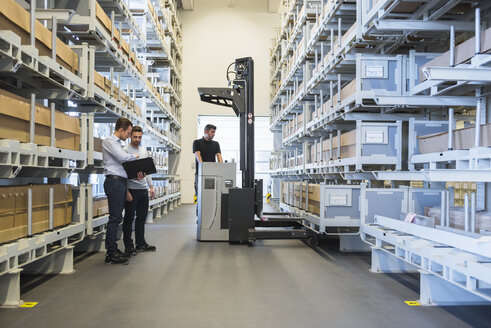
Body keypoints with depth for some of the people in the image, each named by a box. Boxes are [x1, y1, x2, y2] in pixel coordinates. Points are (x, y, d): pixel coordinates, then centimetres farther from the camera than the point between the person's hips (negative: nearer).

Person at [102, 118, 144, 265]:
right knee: (115, 218, -9)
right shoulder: (109, 141, -5)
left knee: (117, 218, 10)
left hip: (121, 181, 9)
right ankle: (111, 254, -5)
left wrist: (135, 173, 8)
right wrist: (135, 157, 0)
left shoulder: (118, 143, 23)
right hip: (114, 181, -9)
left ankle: (113, 249, 16)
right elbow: (123, 157, -18)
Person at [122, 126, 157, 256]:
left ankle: (140, 243, 22)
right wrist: (126, 191, -17)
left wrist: (151, 186, 12)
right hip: (132, 189, -7)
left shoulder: (144, 152, 15)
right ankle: (128, 247, 8)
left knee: (142, 217, 12)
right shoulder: (125, 150, -7)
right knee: (129, 218, 1)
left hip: (144, 189, 7)